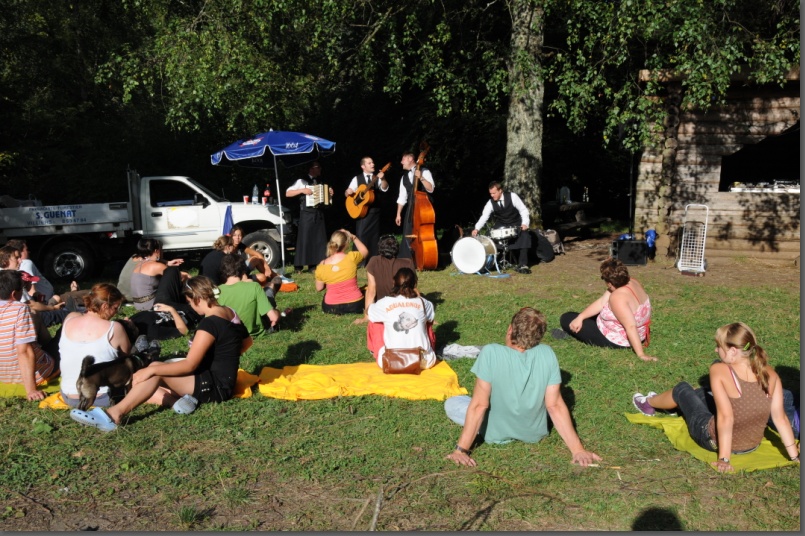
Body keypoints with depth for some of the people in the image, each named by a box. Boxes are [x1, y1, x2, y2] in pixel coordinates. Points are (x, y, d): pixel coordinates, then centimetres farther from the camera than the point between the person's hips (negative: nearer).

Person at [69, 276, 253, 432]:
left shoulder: (209, 322, -20)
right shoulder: (229, 312, 7)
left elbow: (189, 365, -24)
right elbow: (247, 341, 25)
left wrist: (151, 370, -22)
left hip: (216, 386, -9)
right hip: (220, 382, 9)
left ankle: (115, 413, -34)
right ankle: (176, 400, -19)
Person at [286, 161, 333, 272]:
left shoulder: (320, 183, 16)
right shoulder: (302, 181, 0)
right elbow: (287, 193, -6)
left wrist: (330, 194, 3)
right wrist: (302, 190, -17)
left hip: (319, 214, 6)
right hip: (307, 213, -5)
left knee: (319, 239, 1)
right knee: (304, 239, -7)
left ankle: (312, 265, 6)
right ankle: (299, 266, -2)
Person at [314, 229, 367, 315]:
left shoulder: (321, 267, -10)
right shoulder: (351, 258, -15)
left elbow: (319, 288, 5)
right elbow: (364, 251, 9)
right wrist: (353, 237, 11)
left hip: (331, 308, 2)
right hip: (354, 306, -2)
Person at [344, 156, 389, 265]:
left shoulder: (377, 178, 7)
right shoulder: (357, 178, 5)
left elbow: (384, 188, -11)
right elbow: (347, 194, 6)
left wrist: (382, 179, -30)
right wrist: (348, 192, -18)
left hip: (375, 210, 2)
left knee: (374, 236, 5)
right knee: (361, 235, -7)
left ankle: (373, 262, 11)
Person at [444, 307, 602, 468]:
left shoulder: (491, 353, -30)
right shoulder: (547, 354, -21)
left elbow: (479, 405, -28)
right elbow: (555, 406, -22)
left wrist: (461, 449, -22)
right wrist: (577, 449, -17)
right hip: (535, 433, 3)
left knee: (451, 404, 13)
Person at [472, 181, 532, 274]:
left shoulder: (512, 196, -16)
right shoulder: (490, 203, -11)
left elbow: (523, 210, -12)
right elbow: (484, 216, -18)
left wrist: (525, 223, -26)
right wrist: (477, 229, -35)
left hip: (516, 225, -2)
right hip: (501, 226, 2)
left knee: (525, 235, -29)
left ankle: (522, 265, -25)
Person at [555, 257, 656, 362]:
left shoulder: (617, 297, -35)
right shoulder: (632, 283, -6)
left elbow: (631, 327, -38)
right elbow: (601, 302, -7)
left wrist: (640, 354, -35)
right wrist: (580, 317, -13)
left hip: (616, 340, -9)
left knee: (566, 319, 0)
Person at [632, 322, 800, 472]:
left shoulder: (719, 370, -25)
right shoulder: (770, 374, -13)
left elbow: (726, 418, -28)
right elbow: (780, 418, -12)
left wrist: (723, 459, -22)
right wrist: (795, 456, -3)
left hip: (715, 440, -5)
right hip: (752, 445, 5)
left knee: (682, 390, 20)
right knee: (702, 393, 29)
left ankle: (648, 403, 49)